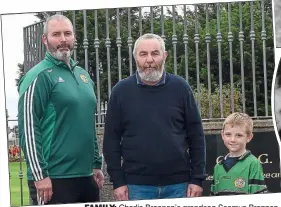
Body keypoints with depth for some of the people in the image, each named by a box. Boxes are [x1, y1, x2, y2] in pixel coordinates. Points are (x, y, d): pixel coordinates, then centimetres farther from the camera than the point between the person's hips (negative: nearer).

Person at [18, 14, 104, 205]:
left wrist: (96, 165, 19)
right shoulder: (39, 77, -8)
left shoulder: (83, 75, 15)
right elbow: (28, 129, -14)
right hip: (54, 180, -7)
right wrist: (40, 175, -18)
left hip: (86, 176, 8)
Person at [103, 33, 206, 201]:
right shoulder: (121, 91, 2)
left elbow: (196, 135, 4)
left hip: (178, 184, 1)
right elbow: (112, 138, 3)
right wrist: (118, 181, -2)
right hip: (137, 185, 0)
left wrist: (197, 178, 0)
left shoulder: (180, 88, 3)